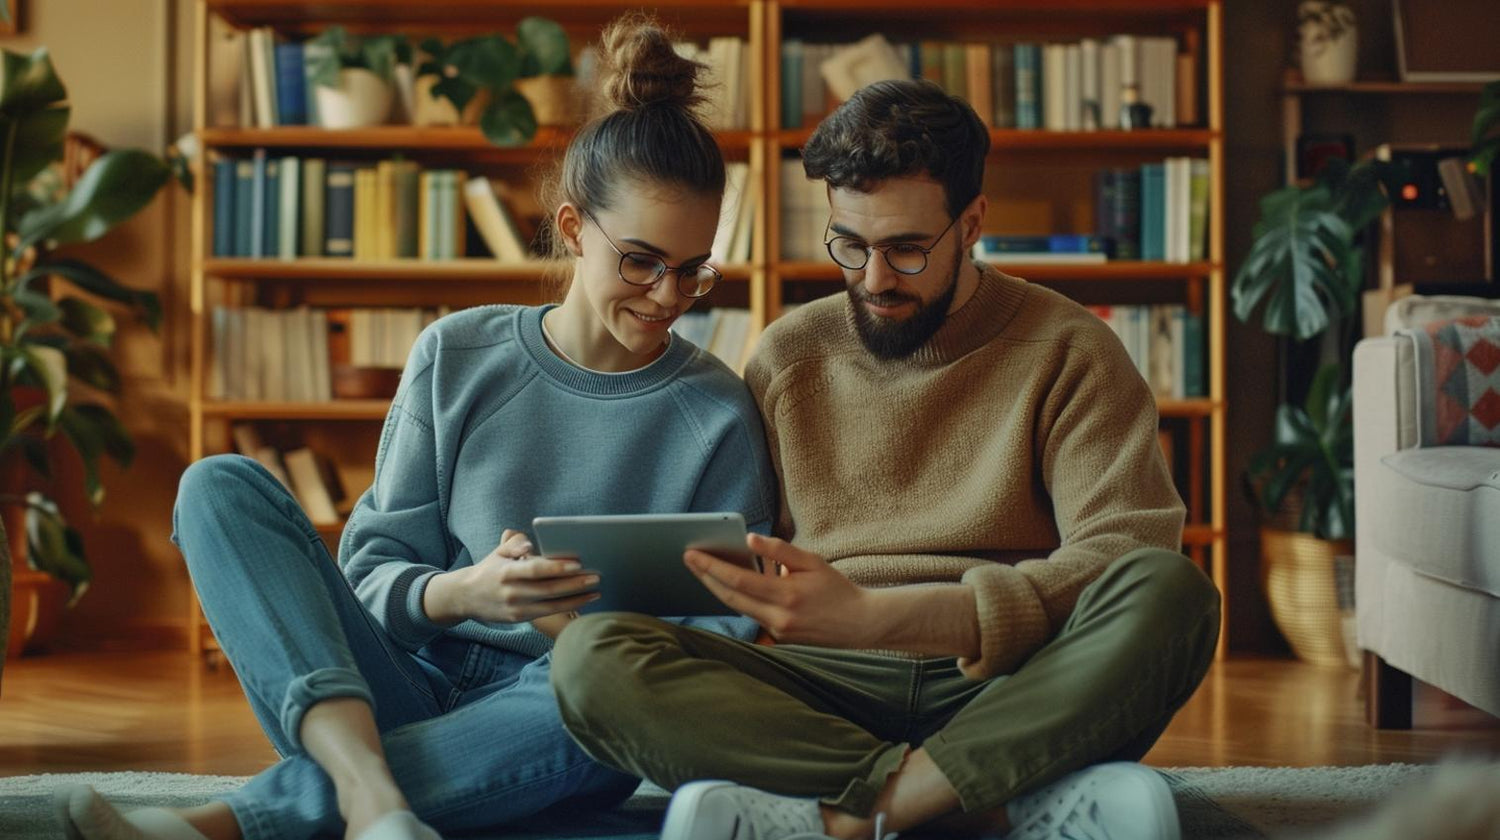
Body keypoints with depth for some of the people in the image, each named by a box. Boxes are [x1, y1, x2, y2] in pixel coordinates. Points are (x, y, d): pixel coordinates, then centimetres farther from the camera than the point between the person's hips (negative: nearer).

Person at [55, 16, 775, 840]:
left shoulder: (718, 416, 2)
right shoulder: (456, 357, 6)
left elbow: (731, 635, 2)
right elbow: (370, 572, 3)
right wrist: (462, 593, -20)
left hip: (539, 734, -2)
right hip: (407, 689, 2)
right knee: (221, 485, -14)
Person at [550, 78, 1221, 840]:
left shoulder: (1068, 352, 6)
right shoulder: (788, 357, 15)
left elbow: (1127, 561, -9)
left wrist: (874, 615, -20)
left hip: (1013, 696, -2)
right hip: (826, 699, 2)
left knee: (1169, 591, -31)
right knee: (591, 656, -25)